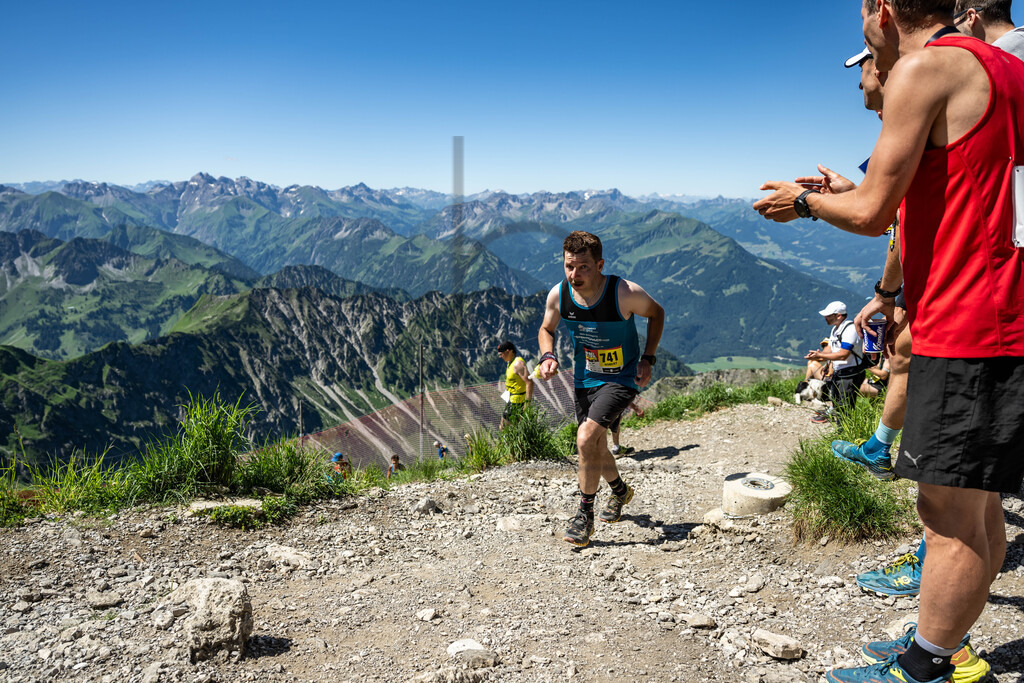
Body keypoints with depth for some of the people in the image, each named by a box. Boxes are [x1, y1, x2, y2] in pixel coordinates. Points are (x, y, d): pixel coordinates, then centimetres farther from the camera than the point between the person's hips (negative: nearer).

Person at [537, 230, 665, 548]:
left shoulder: (626, 293, -24)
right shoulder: (558, 294, -14)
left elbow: (656, 313, -3)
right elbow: (546, 328, 7)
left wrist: (647, 359, -9)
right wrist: (547, 356, -14)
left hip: (621, 378, -5)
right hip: (585, 379, 5)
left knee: (586, 437, -23)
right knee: (595, 448, 17)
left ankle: (585, 515, -5)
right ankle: (620, 490, 48)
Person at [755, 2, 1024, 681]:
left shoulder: (924, 67, -10)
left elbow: (872, 212, -12)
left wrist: (804, 201, 8)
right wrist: (843, 193, 29)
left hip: (965, 330, -10)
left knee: (951, 513, -1)